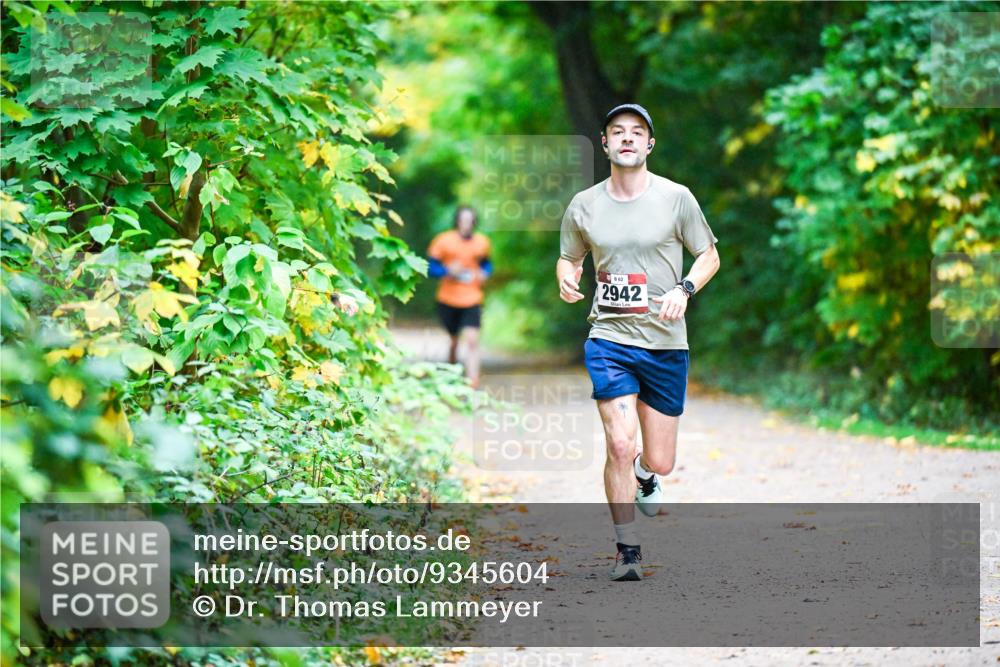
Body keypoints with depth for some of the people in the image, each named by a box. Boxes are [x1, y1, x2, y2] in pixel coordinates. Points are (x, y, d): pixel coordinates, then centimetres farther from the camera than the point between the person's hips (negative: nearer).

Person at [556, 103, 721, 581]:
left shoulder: (676, 198, -2)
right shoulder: (583, 205, 2)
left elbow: (709, 255, 7)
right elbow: (568, 257, 17)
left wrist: (684, 290, -12)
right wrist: (567, 277, -7)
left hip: (666, 343, 0)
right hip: (609, 338, 0)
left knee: (660, 462, 5)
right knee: (620, 445, -15)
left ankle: (643, 474, 44)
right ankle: (627, 549, 1)